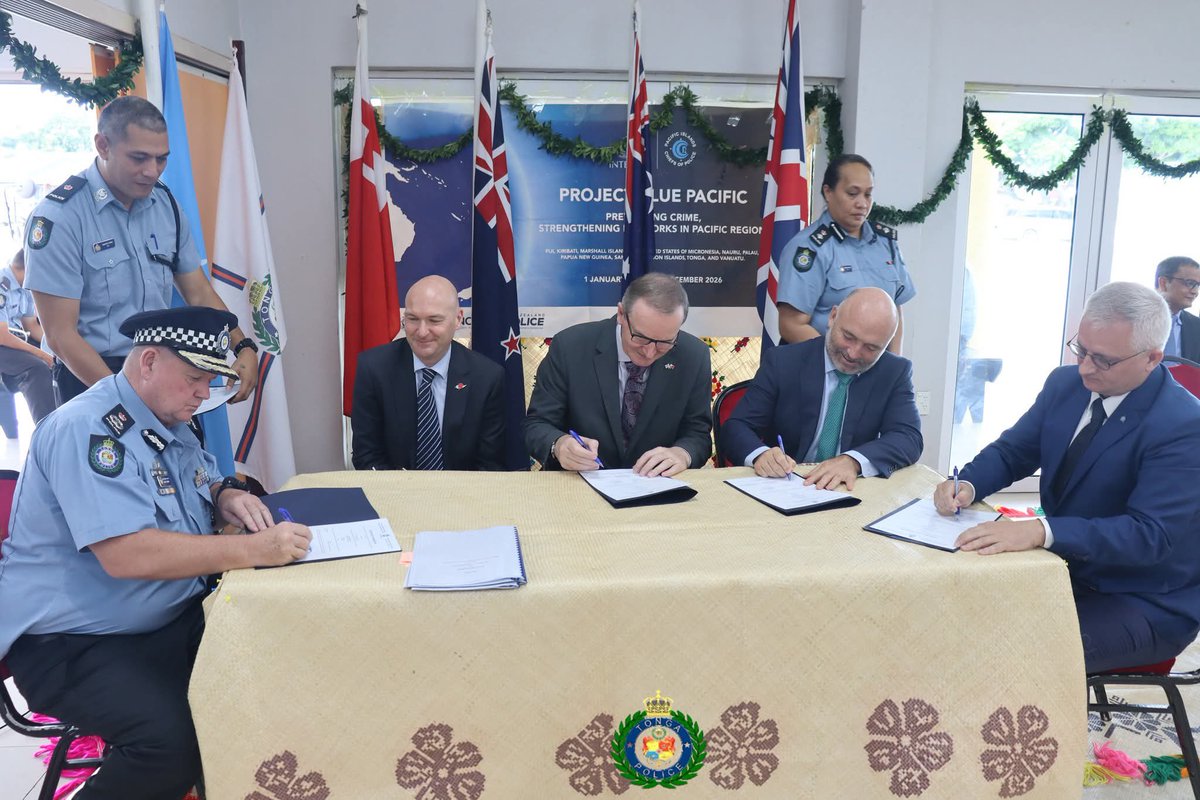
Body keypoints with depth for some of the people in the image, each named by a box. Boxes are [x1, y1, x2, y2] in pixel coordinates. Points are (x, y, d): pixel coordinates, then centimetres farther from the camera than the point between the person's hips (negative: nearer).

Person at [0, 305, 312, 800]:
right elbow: (125, 555, -31)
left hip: (174, 617, 9)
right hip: (74, 642, -8)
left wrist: (228, 497, -1)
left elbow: (203, 483, 24)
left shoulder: (168, 422, 8)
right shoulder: (88, 430, -21)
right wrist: (256, 549, -33)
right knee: (173, 742, -31)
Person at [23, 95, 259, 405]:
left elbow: (198, 292, 8)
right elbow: (61, 335, -16)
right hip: (90, 377, -5)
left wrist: (244, 347, -8)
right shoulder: (58, 216, -15)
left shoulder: (166, 204, 3)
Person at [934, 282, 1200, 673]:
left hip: (1145, 607, -6)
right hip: (1065, 571, 6)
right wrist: (968, 484, -15)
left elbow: (1150, 534, -28)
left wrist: (1040, 531, -42)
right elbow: (1011, 451, 8)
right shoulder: (1065, 384, 0)